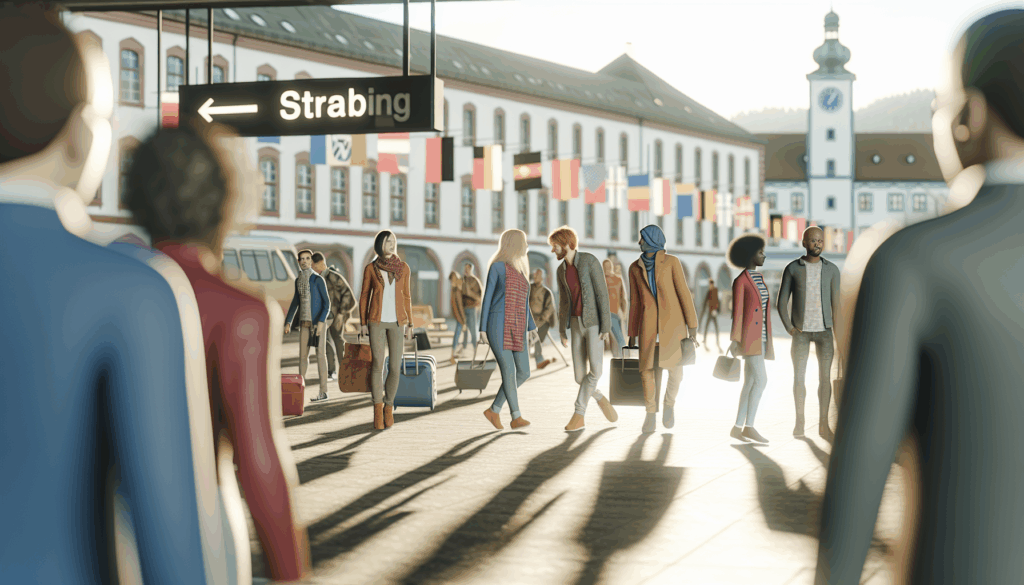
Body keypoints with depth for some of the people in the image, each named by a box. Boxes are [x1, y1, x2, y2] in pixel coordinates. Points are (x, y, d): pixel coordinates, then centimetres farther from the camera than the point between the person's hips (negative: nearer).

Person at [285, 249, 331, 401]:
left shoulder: (318, 279, -9)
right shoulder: (298, 280, 10)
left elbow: (327, 303, -11)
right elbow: (295, 302, 17)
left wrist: (321, 322, -22)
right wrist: (288, 322, 10)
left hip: (318, 321, -6)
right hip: (304, 322, 6)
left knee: (320, 354, -5)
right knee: (303, 354, 8)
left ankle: (323, 391, -2)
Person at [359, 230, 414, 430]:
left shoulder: (403, 267, 5)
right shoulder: (370, 268, 1)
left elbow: (406, 296, 8)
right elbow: (364, 296, 6)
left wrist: (409, 324, 5)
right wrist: (362, 323, 0)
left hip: (397, 321, 2)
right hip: (377, 321, -1)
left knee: (395, 367, -2)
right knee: (378, 365, -9)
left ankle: (388, 407, 16)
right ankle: (378, 410, -1)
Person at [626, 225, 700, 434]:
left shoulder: (672, 262, -2)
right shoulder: (635, 268, 9)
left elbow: (684, 293, -2)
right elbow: (635, 301, 12)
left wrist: (692, 326, -5)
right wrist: (632, 334, 12)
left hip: (672, 318, -2)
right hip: (649, 321, 2)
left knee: (675, 368, -8)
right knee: (647, 368, -8)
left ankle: (670, 403, 21)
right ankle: (651, 415, 6)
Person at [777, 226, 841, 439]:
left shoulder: (832, 269, 0)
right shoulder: (792, 268, -3)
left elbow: (836, 304, 1)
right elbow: (782, 302, -1)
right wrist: (790, 329, -11)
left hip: (824, 330, 1)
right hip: (801, 331, -1)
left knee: (825, 377, -3)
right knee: (798, 377, -3)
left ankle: (823, 424, 5)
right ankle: (799, 421, 11)